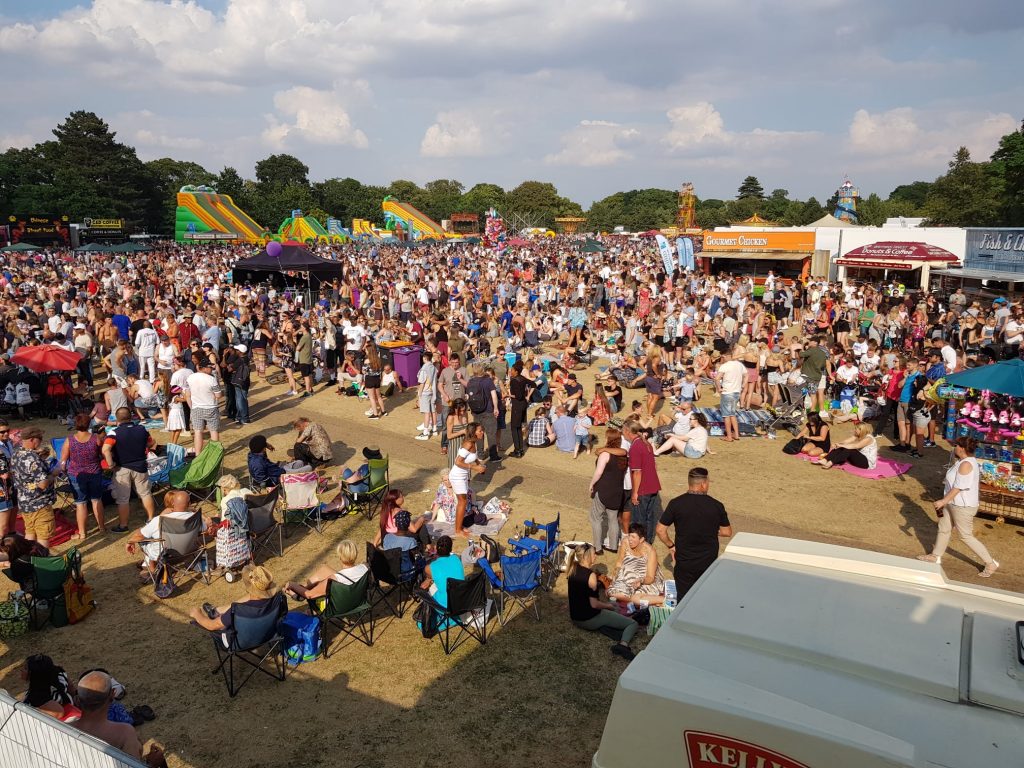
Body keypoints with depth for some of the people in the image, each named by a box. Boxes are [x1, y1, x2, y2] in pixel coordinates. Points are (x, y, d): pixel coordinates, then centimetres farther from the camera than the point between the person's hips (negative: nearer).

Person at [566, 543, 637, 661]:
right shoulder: (590, 575, -22)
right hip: (590, 620, -8)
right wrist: (609, 606, -4)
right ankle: (623, 645, -31)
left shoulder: (573, 569, 2)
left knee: (615, 606, 33)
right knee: (633, 624, -6)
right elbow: (594, 604, -21)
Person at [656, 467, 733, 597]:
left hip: (684, 563, -1)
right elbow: (727, 532, 2)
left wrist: (671, 546, 8)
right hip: (709, 562, 1)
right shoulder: (716, 506, -9)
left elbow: (660, 530, -8)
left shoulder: (676, 503, -11)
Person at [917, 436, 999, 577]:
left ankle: (990, 564, 14)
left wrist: (943, 501, -20)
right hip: (953, 503, 10)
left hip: (963, 507, -10)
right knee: (943, 529, 19)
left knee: (966, 536, 2)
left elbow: (958, 487, -26)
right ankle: (936, 556, 33)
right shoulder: (966, 461, 6)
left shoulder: (965, 465, -26)